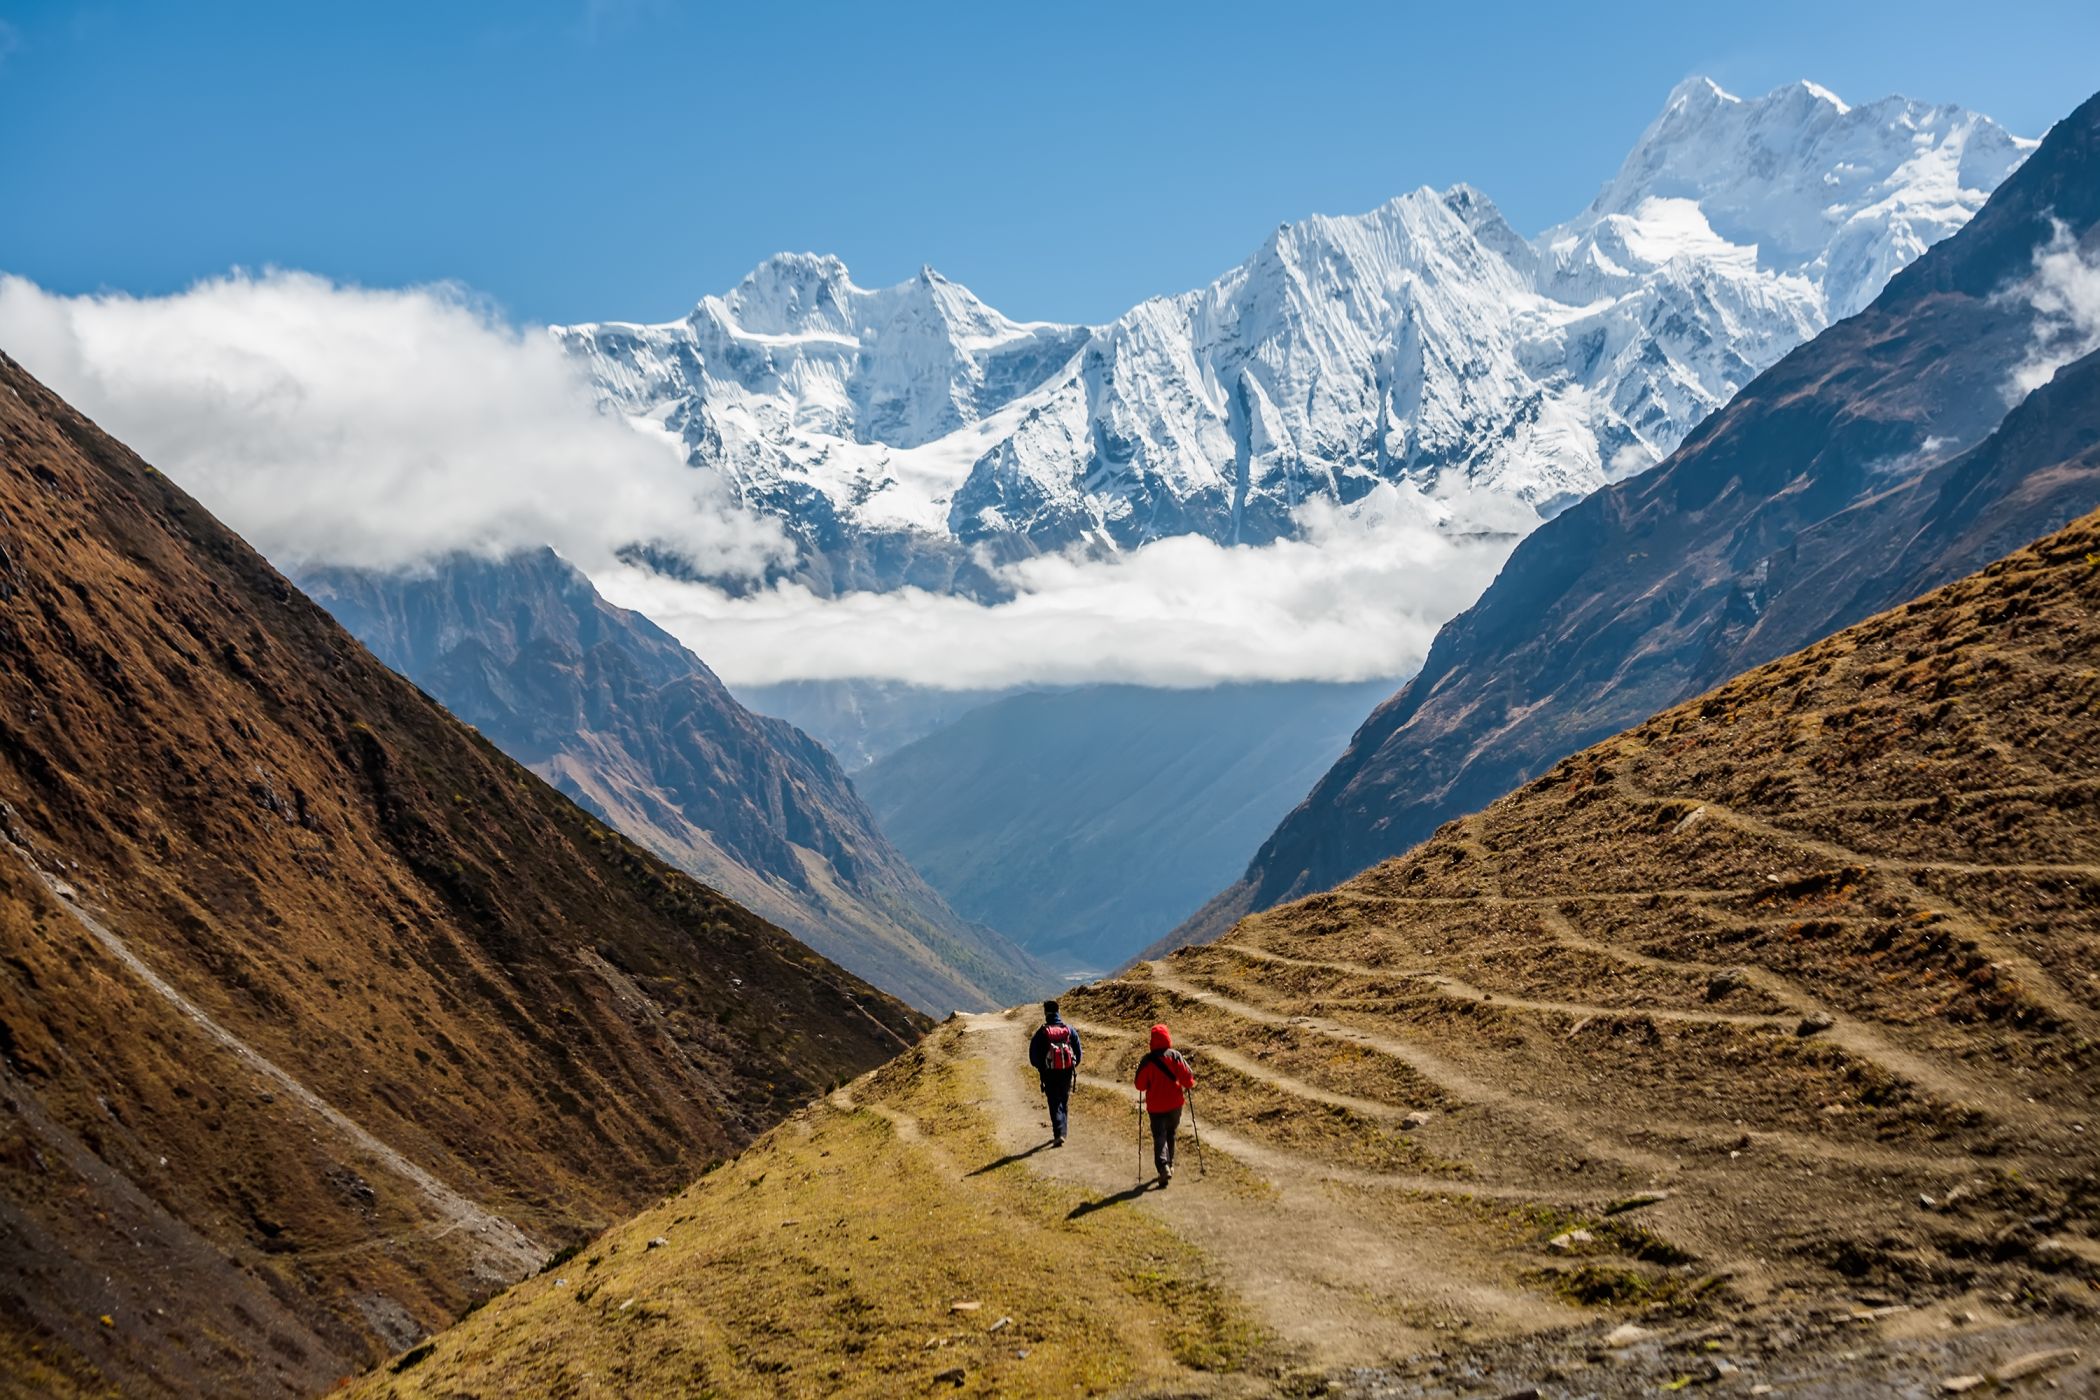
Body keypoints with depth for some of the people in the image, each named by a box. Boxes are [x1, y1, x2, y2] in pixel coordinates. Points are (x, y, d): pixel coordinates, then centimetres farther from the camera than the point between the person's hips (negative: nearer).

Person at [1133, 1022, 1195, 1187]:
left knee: (1159, 1137, -2)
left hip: (1156, 1106, -2)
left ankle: (1163, 1166, -22)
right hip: (1174, 1103, 2)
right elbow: (1186, 1076, -9)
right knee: (1171, 1134, 21)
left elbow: (1140, 1085, -6)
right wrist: (1189, 1085, 13)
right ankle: (1169, 1164, 28)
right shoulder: (1175, 1056, -7)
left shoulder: (1147, 1060, -9)